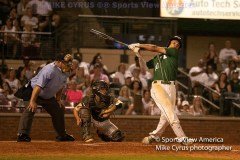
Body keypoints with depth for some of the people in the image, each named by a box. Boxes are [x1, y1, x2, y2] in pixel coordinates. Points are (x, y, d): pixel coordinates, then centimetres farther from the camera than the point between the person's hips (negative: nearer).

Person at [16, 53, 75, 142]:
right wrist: (32, 101, -43)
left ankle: (62, 135, 30)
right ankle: (22, 134, -30)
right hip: (34, 92, -9)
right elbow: (38, 86, -38)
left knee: (59, 111, 14)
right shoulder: (50, 70, -34)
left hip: (49, 96, 9)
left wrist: (58, 100, 10)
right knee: (30, 109, -27)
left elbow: (60, 87, 11)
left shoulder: (64, 72, -6)